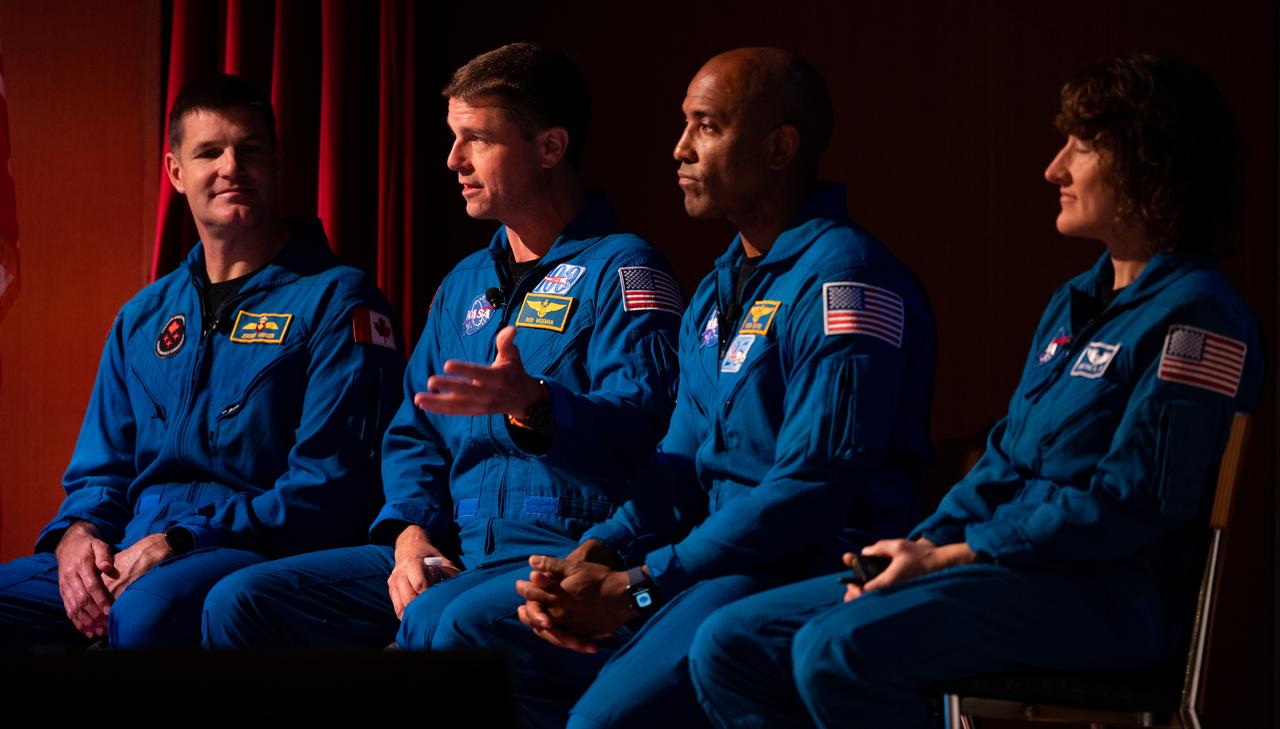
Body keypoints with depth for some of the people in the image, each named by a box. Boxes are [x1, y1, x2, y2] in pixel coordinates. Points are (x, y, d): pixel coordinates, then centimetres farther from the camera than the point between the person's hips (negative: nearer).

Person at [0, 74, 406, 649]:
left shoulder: (336, 301, 1)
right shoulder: (145, 317, 21)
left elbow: (330, 489, -8)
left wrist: (174, 544, -16)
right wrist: (77, 535, -2)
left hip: (258, 557, -5)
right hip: (124, 556, 5)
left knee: (149, 607, -39)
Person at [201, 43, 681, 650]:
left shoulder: (622, 269, -3)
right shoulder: (465, 284, 22)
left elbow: (641, 427, -17)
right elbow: (414, 433, 22)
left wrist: (534, 405, -37)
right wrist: (412, 531, 1)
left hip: (564, 549, -7)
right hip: (455, 551, 7)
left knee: (434, 620, -38)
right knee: (242, 602, -8)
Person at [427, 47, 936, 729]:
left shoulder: (842, 277, -12)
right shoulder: (715, 293, 20)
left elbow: (812, 489, -19)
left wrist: (634, 590, -17)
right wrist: (595, 553, -2)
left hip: (808, 568, -9)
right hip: (713, 559, 9)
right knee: (471, 628, 1)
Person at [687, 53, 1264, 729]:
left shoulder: (1195, 313, -11)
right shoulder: (1076, 300, 19)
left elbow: (1129, 505, -17)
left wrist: (946, 557, -14)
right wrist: (919, 546, 0)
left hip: (1105, 592, -9)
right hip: (1012, 564, 9)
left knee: (836, 650, -32)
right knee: (727, 646, -3)